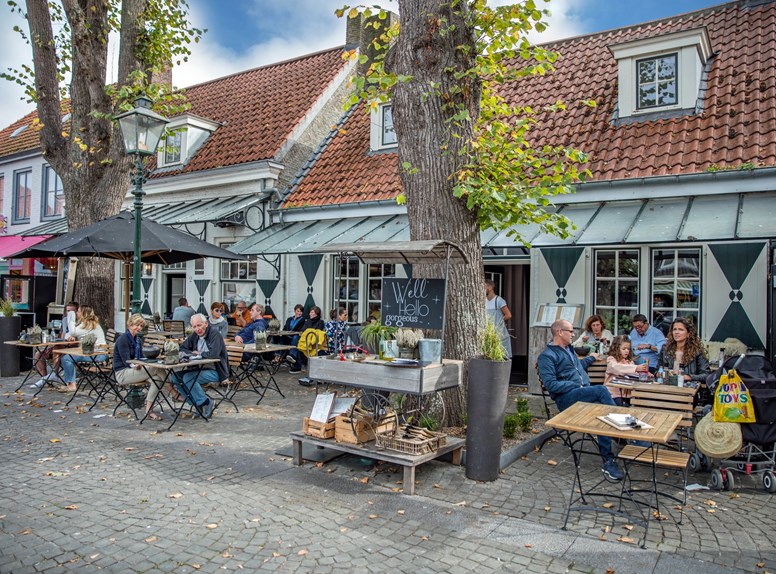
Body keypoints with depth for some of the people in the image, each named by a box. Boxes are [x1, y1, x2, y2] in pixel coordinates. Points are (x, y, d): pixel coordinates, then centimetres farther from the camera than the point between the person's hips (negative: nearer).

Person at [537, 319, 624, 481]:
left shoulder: (569, 349, 27)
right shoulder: (546, 356, -3)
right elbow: (551, 384, -15)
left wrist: (592, 358, 58)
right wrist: (577, 386, -16)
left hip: (586, 393, 8)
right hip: (566, 398, -8)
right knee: (601, 390, -30)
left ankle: (608, 461, -23)